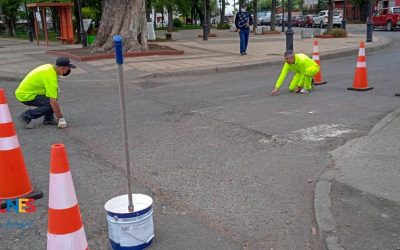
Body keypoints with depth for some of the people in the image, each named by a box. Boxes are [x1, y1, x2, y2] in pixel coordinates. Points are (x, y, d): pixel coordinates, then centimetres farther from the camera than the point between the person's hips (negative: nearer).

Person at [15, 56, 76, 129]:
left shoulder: (50, 67, 0)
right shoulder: (50, 77, -27)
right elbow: (53, 101, -27)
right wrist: (61, 118, -20)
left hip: (26, 90, 10)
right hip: (25, 95, -10)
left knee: (53, 92, 8)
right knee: (51, 104, -18)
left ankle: (48, 118, 11)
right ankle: (26, 116, -7)